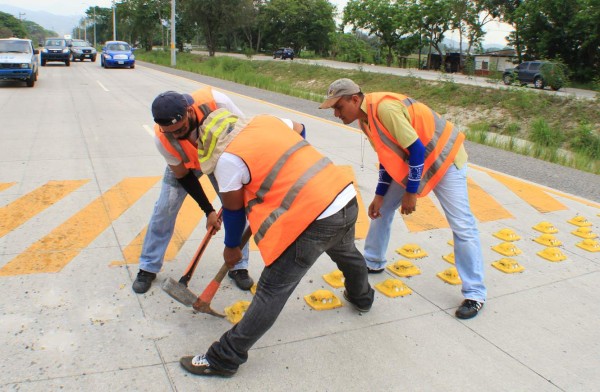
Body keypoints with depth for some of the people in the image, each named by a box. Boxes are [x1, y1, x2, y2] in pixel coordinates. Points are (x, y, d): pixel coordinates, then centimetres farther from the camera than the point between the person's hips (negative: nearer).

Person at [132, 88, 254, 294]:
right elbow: (183, 175, -19)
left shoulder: (216, 102, -41)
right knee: (164, 209, -3)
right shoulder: (161, 138, -33)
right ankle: (148, 268, 16)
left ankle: (238, 267, 10)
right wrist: (208, 210, -22)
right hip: (184, 163, 0)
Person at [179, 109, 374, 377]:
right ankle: (362, 297, 64)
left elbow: (233, 210, 3)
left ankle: (224, 359, 9)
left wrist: (231, 247, 20)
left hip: (316, 220, -8)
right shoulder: (267, 121, 12)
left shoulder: (229, 158, -8)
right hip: (347, 196, 8)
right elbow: (299, 129, 32)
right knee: (346, 253, 37)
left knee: (272, 292, -2)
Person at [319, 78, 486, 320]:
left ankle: (474, 294, 4)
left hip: (444, 157, -9)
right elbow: (387, 157, 8)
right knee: (383, 208, 11)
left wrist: (411, 193, -21)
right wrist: (379, 195, 3)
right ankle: (373, 263, 29)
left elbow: (417, 150, -28)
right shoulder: (365, 119, -1)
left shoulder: (384, 107, -29)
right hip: (410, 161, 9)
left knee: (462, 226, -7)